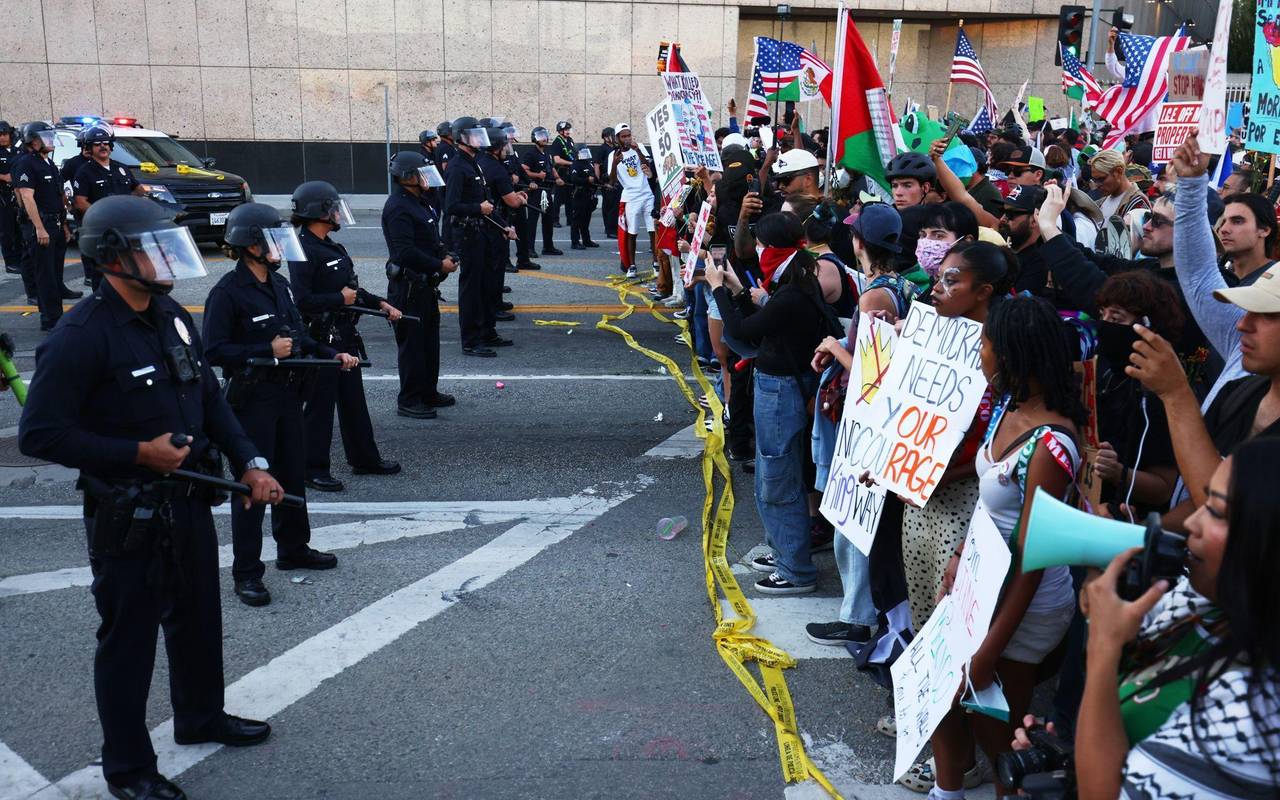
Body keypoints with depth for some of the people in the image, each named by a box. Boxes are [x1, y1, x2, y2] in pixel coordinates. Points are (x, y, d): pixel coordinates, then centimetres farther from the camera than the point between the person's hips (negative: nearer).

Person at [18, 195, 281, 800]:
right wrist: (139, 453, -22)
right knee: (129, 639, 8)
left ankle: (200, 718, 45)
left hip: (189, 500, 8)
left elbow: (210, 398, 12)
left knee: (198, 619, 22)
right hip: (126, 516, -8)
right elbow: (39, 434, -21)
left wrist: (249, 463, 2)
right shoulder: (80, 336, -21)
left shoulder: (173, 317, 4)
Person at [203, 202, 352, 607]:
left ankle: (293, 549, 35)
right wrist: (266, 351, -23)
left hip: (287, 393, 8)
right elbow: (214, 350, -19)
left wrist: (332, 355, 7)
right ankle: (246, 573, 8)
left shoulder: (279, 285, 11)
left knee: (293, 474, 18)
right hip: (252, 398, -8)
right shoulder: (227, 292, -14)